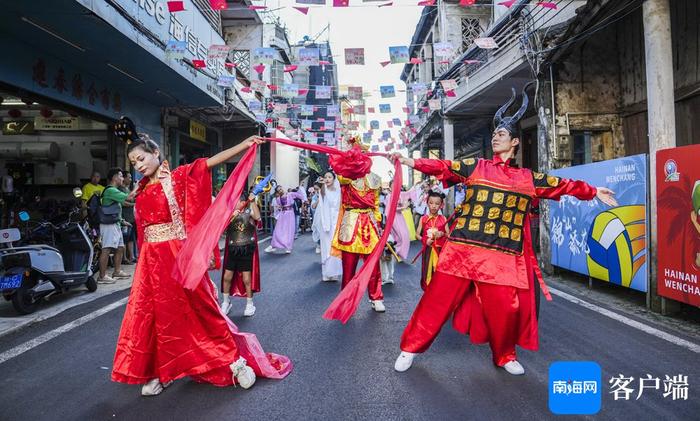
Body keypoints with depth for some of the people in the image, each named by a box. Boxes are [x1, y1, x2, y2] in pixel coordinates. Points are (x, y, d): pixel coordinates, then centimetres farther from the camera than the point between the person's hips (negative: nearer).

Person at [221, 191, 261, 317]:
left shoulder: (249, 212, -3)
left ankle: (250, 304, 19)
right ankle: (226, 302, 27)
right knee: (227, 277, 7)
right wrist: (232, 217, -22)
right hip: (232, 249, 3)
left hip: (247, 249, -3)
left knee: (246, 278, 2)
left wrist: (253, 202, -27)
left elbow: (257, 217, -24)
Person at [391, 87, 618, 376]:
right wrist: (412, 162, -12)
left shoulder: (528, 178, 13)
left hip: (503, 255, 2)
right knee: (439, 297, -1)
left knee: (506, 308, 3)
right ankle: (411, 348, 14)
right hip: (463, 248, -1)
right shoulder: (474, 167, 9)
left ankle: (505, 356, 30)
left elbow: (563, 186, 18)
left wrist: (594, 192, 17)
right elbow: (444, 167, -1)